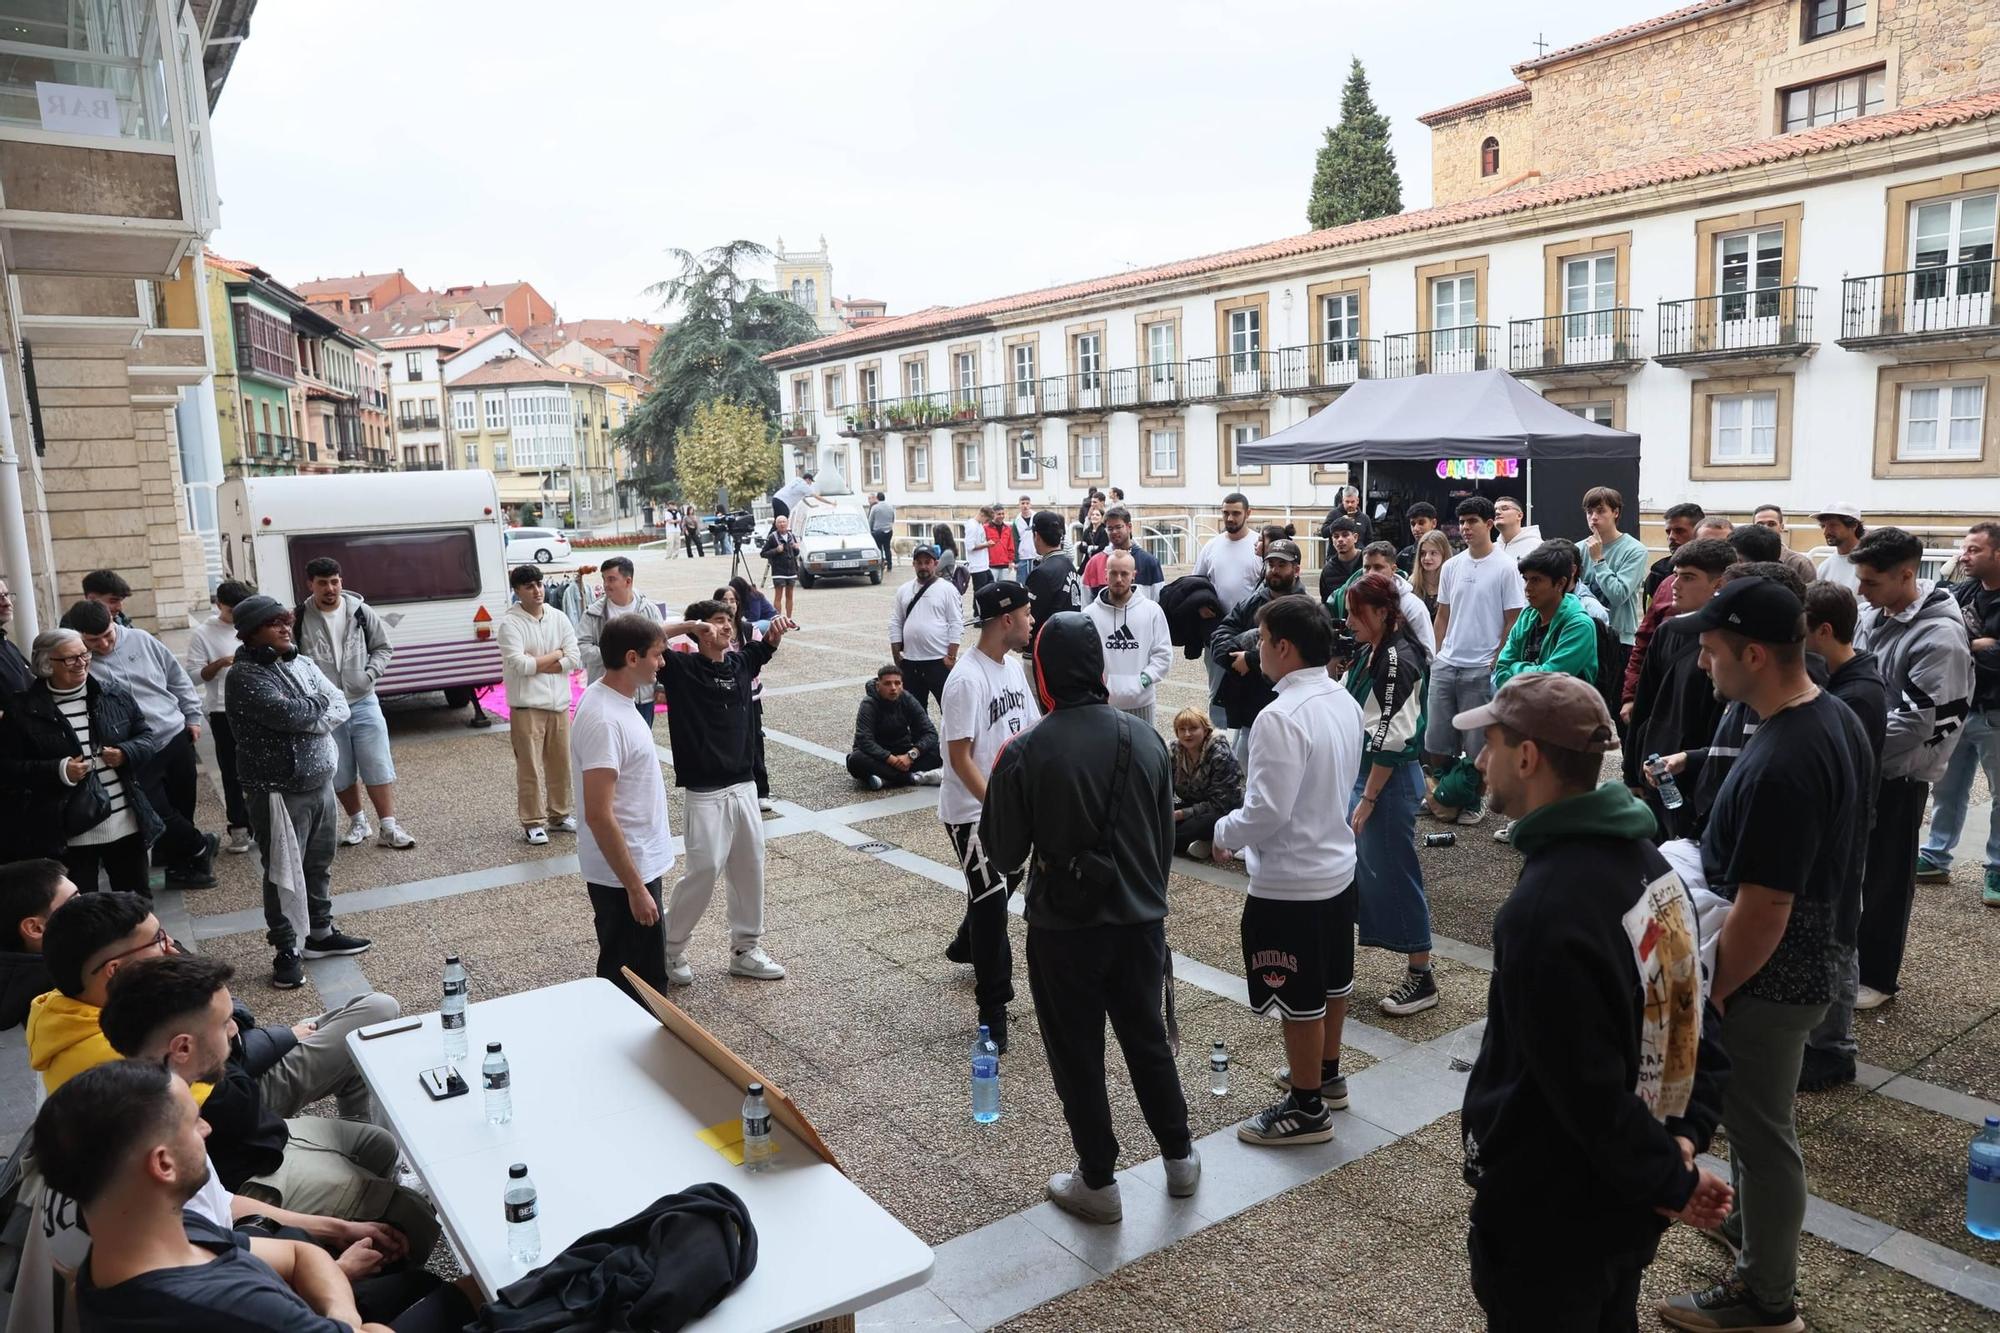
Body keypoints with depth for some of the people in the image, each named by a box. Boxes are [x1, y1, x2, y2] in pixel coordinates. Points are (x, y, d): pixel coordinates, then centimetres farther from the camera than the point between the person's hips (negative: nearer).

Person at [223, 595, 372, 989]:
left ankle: (321, 934, 31)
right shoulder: (244, 676, -13)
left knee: (320, 864, 17)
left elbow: (341, 709, 2)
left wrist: (305, 715, -15)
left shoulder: (302, 663, 10)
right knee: (284, 873, 1)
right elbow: (291, 715, -25)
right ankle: (287, 951, 12)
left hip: (321, 781, 7)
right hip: (279, 790, -7)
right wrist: (323, 700, -6)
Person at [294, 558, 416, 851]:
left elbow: (384, 648, 7)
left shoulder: (361, 611, -2)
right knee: (340, 773, 12)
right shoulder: (299, 619, -6)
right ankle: (358, 822, 29)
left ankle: (389, 828, 6)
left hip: (363, 703, 0)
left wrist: (370, 674, -8)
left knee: (378, 768, 0)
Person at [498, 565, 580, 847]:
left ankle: (559, 815, 27)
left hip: (559, 703, 5)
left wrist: (535, 664, -10)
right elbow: (518, 664, -18)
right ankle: (532, 823, 9)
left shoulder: (559, 618, 6)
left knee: (561, 764, 12)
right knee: (530, 768, -1)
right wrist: (556, 655, -7)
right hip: (527, 705, -5)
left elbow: (575, 659, -2)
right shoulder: (510, 623, -7)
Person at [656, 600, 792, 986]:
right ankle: (671, 948, 14)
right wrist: (687, 625, -23)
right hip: (705, 792, -6)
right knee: (704, 869, -7)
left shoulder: (740, 662, 7)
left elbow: (767, 645, 25)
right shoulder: (681, 668, -8)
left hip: (744, 785, 6)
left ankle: (745, 949, 25)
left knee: (750, 867, 11)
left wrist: (777, 628, 3)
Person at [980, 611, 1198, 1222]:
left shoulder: (1024, 753, -17)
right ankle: (1179, 1157, 35)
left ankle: (1098, 1182, 24)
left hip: (1064, 927, -4)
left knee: (1077, 1055, 12)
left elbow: (1004, 851, -8)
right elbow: (1166, 834, 5)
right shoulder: (1145, 738, -4)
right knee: (1148, 1040, 22)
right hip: (1141, 919, 4)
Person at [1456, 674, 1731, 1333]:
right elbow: (1690, 1012, 5)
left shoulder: (1544, 909, -31)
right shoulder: (1646, 860, -2)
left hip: (1547, 1219, -8)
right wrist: (1685, 1136, -1)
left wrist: (1670, 1179, -12)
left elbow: (1587, 1088, -27)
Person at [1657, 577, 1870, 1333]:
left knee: (1760, 1127, 9)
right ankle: (1755, 1223, 49)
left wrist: (1710, 992, -15)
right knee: (1754, 1113, 27)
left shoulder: (1779, 766, -33)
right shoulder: (1837, 717, -1)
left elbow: (1761, 913, -28)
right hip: (1807, 955, 9)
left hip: (1766, 978, -9)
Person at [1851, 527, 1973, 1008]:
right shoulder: (1873, 614, 2)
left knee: (1886, 877, 7)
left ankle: (1877, 977, 23)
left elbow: (1916, 722, -24)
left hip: (1898, 774, -7)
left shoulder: (1941, 637, -20)